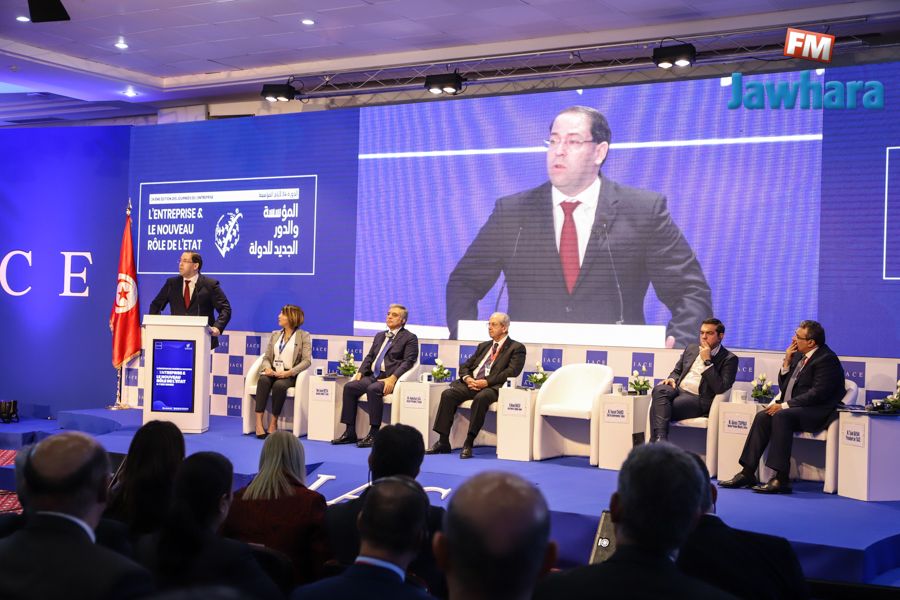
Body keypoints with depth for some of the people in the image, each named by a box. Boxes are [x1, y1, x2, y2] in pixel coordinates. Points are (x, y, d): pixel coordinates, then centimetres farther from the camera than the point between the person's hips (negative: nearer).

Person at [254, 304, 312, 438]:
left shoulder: (303, 336, 4)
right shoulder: (275, 334, 19)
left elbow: (307, 360, -6)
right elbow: (266, 357, 16)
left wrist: (289, 372, -20)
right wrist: (267, 368, -8)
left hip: (290, 375, -3)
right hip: (273, 372, 4)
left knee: (279, 385, -37)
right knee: (263, 380, -32)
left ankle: (273, 423, -24)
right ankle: (259, 423, -37)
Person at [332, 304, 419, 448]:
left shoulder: (410, 338, 3)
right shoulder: (379, 336, 25)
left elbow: (408, 362, -8)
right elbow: (369, 356, 23)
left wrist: (392, 378, -22)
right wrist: (360, 372, 4)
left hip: (389, 378, -7)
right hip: (373, 376, 7)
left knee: (373, 389, -34)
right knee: (349, 387, -16)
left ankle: (373, 433, -29)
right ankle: (350, 432, -13)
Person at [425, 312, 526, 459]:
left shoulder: (516, 348, 5)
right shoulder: (483, 346, 26)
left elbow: (511, 372, -10)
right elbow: (465, 366, 23)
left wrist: (486, 382, -18)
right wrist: (467, 378, -2)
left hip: (493, 387, -6)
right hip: (472, 383, 6)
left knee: (481, 397, -38)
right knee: (448, 394, -20)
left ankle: (468, 444, -35)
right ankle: (443, 442, -20)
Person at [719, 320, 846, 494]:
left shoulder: (826, 359, -11)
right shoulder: (799, 355, 16)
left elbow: (818, 393, -20)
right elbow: (783, 387, 18)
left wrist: (784, 405, -21)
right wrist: (787, 362, 3)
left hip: (817, 413, -8)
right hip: (793, 409, 8)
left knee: (781, 416, -32)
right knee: (763, 416, -15)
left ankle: (781, 479, -34)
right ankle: (748, 473, -17)